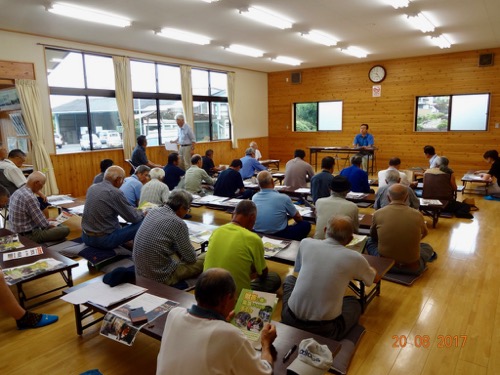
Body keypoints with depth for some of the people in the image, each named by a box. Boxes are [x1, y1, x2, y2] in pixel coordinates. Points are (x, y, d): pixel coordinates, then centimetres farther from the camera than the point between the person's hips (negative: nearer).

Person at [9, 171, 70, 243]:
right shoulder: (30, 197, -26)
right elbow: (43, 224, -22)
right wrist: (52, 225, -2)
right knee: (65, 229, -11)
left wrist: (47, 221, 14)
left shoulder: (18, 192, 5)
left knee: (60, 226, 20)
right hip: (29, 235, -10)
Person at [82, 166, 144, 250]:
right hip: (105, 240, -8)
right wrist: (142, 214, 11)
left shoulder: (92, 188, 5)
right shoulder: (115, 193, -18)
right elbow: (133, 218, -12)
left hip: (86, 237, 8)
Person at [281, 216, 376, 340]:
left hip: (291, 320, 2)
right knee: (354, 301, 30)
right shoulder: (355, 258, -8)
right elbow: (374, 278, 15)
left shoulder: (306, 243, -3)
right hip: (326, 330, -1)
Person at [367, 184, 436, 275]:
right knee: (427, 247, 30)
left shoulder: (378, 213, -9)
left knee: (370, 241, 28)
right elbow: (424, 233, 18)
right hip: (412, 267, 2)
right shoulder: (417, 214, -7)